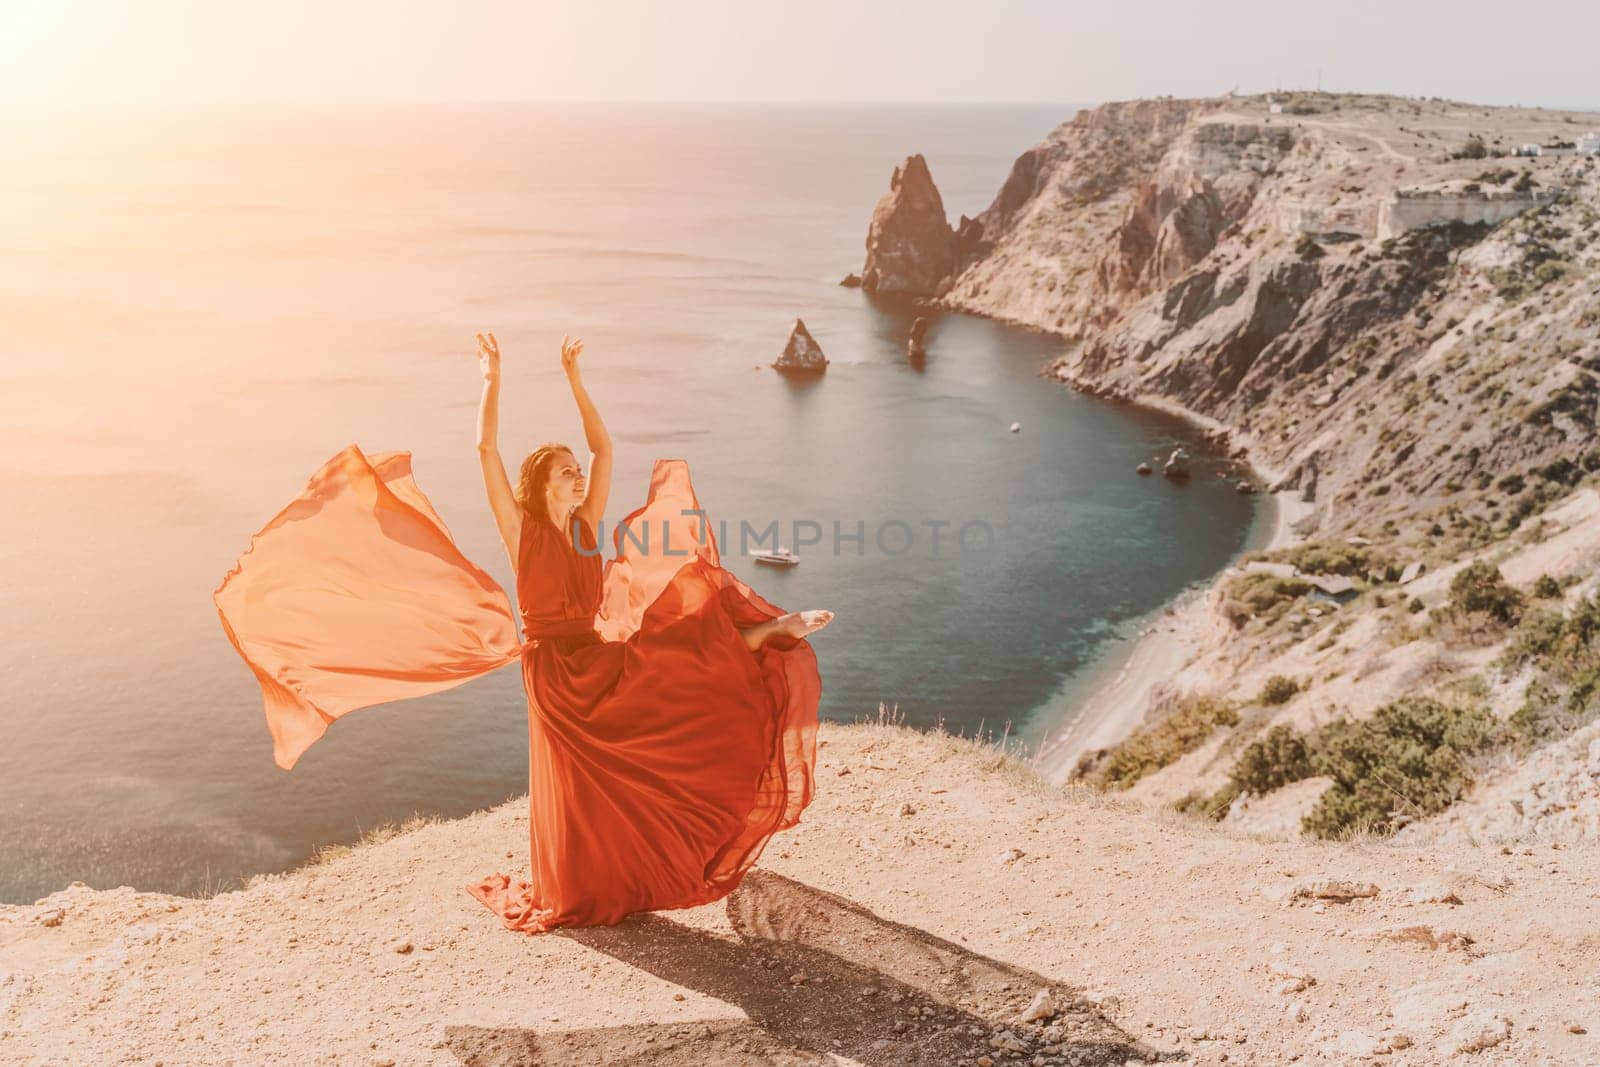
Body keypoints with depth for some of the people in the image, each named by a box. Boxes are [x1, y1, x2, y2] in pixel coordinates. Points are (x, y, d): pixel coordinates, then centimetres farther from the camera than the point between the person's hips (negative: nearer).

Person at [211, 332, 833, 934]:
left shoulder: (587, 527, 4)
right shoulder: (522, 531, -9)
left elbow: (603, 448, 6)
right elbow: (486, 449, -16)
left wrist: (574, 380, 3)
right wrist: (491, 380, -14)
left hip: (600, 660, 4)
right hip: (555, 668, -4)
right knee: (576, 789, 4)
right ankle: (566, 895, 19)